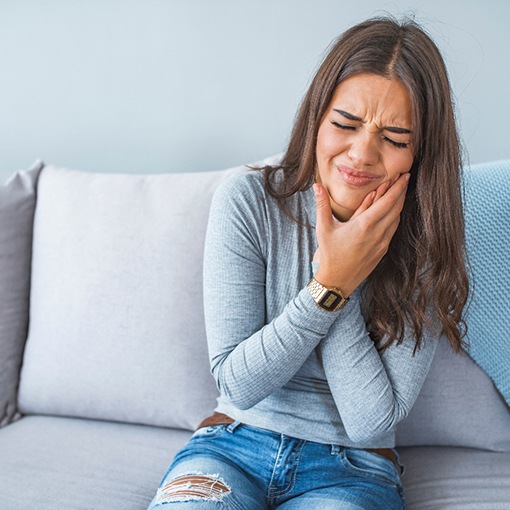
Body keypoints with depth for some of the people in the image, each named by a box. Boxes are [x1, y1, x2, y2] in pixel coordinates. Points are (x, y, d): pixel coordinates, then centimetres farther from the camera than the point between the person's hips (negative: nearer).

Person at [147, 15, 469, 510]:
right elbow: (237, 385, -11)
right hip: (233, 444, 0)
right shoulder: (247, 201, -10)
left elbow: (371, 422, -12)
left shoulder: (427, 251, -8)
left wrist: (336, 281, -19)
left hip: (352, 469, 1)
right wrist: (329, 286, -22)